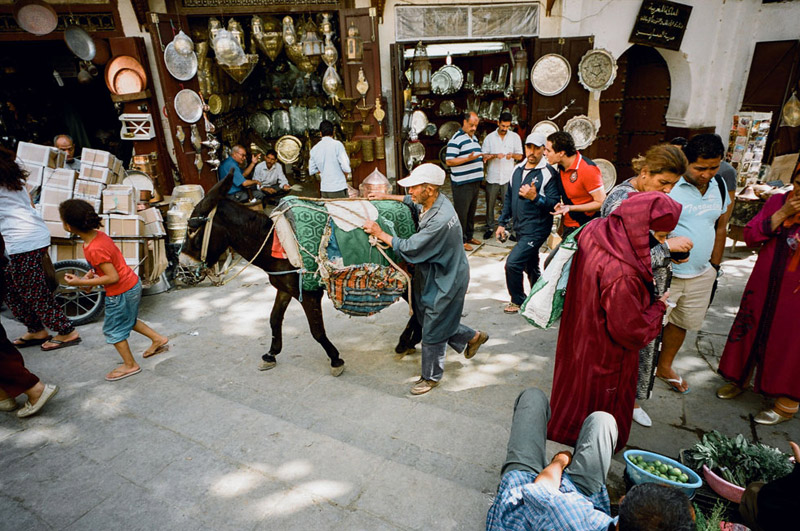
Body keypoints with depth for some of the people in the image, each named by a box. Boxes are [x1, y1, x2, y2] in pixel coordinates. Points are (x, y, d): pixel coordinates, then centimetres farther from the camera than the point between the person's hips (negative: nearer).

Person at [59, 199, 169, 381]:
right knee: (128, 319, 29)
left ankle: (130, 365, 24)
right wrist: (93, 273, 3)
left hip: (121, 293, -9)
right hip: (133, 284, 9)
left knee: (113, 329, 10)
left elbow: (113, 277, -27)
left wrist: (81, 282, -21)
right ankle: (157, 339, 35)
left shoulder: (94, 250, -29)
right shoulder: (99, 235, -2)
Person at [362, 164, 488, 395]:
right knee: (434, 320, 23)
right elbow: (412, 201, 20)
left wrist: (380, 233, -19)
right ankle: (473, 337, 44)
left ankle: (431, 376, 29)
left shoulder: (441, 220, -34)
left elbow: (410, 248, -29)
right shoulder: (432, 201, -5)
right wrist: (386, 196, 13)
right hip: (433, 274, 9)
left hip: (446, 281, -9)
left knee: (432, 331, 7)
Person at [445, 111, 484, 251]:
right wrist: (468, 158, -25)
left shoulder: (474, 138, 17)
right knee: (461, 212, -2)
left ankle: (469, 236, 29)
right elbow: (449, 161, -18)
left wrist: (482, 158, 10)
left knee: (471, 211, 17)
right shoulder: (456, 139, -12)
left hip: (475, 181, 9)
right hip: (462, 183, -9)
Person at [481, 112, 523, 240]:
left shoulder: (515, 137, 7)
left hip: (508, 177, 0)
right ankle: (490, 227, 20)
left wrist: (513, 155, -15)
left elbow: (520, 156, 7)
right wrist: (494, 155, -17)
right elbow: (484, 157, 2)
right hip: (492, 177, 0)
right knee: (490, 204, 6)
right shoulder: (490, 137, 5)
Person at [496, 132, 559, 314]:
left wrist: (535, 197, -31)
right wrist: (502, 223, 14)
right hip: (520, 228, 8)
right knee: (530, 266, 18)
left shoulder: (549, 173, -12)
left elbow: (554, 204, -17)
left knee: (512, 263, -13)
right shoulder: (518, 169, 10)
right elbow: (509, 197, 16)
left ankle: (518, 301, 8)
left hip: (536, 230, -8)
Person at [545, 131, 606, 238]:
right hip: (568, 227, 8)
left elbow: (601, 203, -18)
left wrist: (570, 208, -22)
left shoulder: (588, 169, -19)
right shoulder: (561, 166, 4)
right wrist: (562, 205, -1)